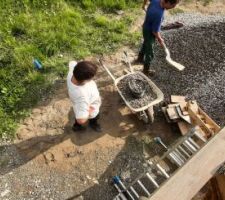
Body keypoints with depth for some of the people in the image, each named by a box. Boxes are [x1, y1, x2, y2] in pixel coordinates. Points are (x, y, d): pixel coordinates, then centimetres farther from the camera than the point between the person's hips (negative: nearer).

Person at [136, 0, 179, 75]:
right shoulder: (159, 14, -38)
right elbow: (155, 31, -27)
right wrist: (160, 39, -9)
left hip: (146, 28, 8)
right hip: (150, 32, -8)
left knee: (145, 45, 31)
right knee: (149, 53, 9)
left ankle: (140, 58, 55)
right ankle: (146, 70, 28)